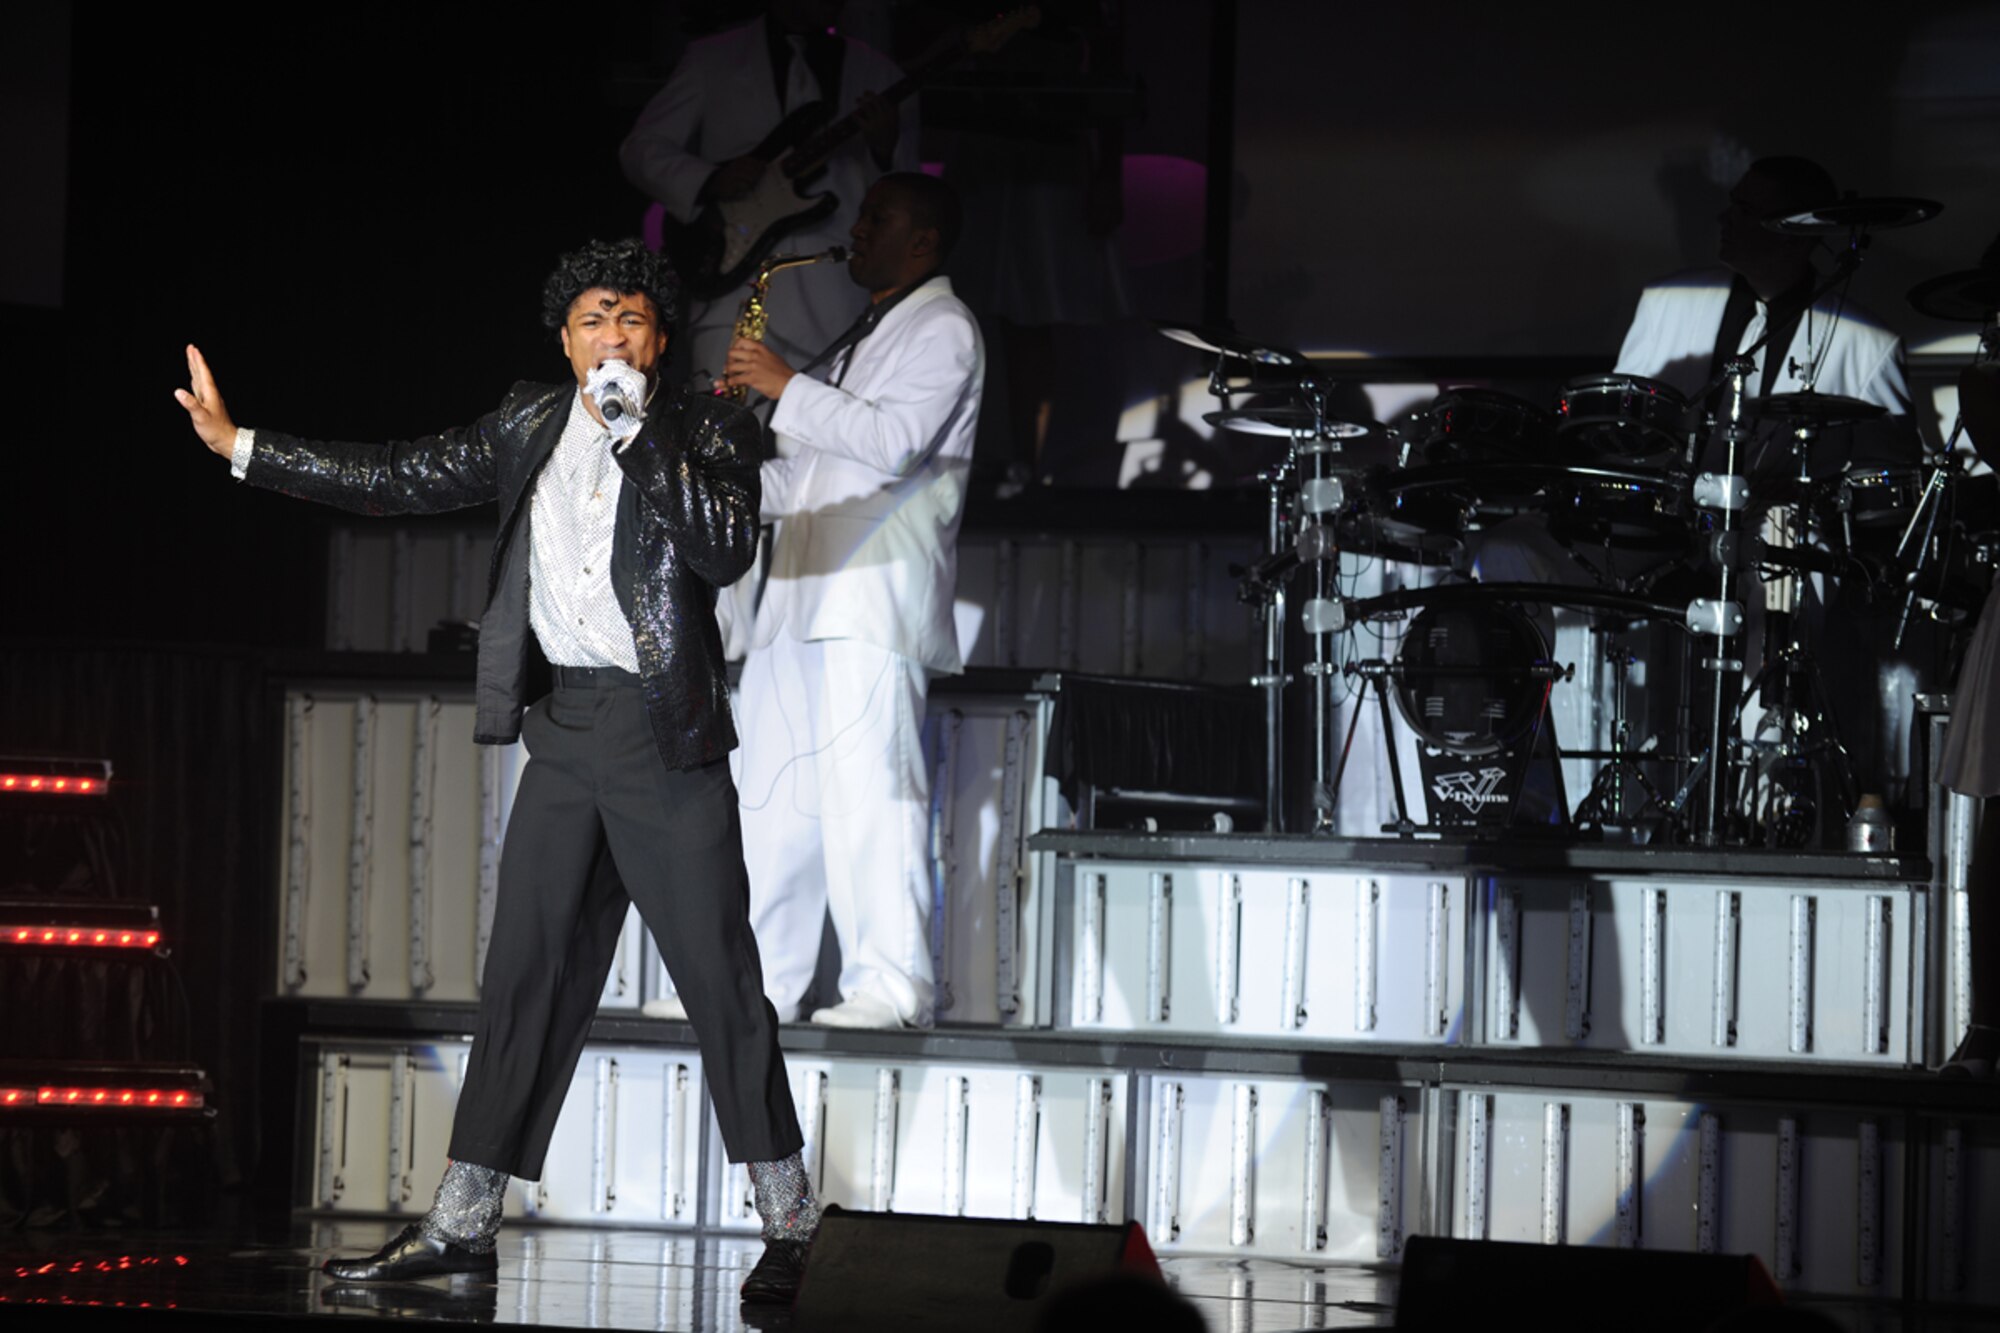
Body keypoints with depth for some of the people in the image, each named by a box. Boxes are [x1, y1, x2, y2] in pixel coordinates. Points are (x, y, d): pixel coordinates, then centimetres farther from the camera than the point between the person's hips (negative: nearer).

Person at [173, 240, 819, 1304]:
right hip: (567, 731, 5)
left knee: (721, 977, -4)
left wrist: (636, 437, -17)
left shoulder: (704, 429, -1)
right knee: (523, 975, 8)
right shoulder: (532, 425, 11)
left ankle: (787, 1226, 4)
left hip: (668, 735, -5)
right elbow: (406, 478, 12)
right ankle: (461, 1225, 14)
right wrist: (238, 446, 10)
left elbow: (728, 548, -17)